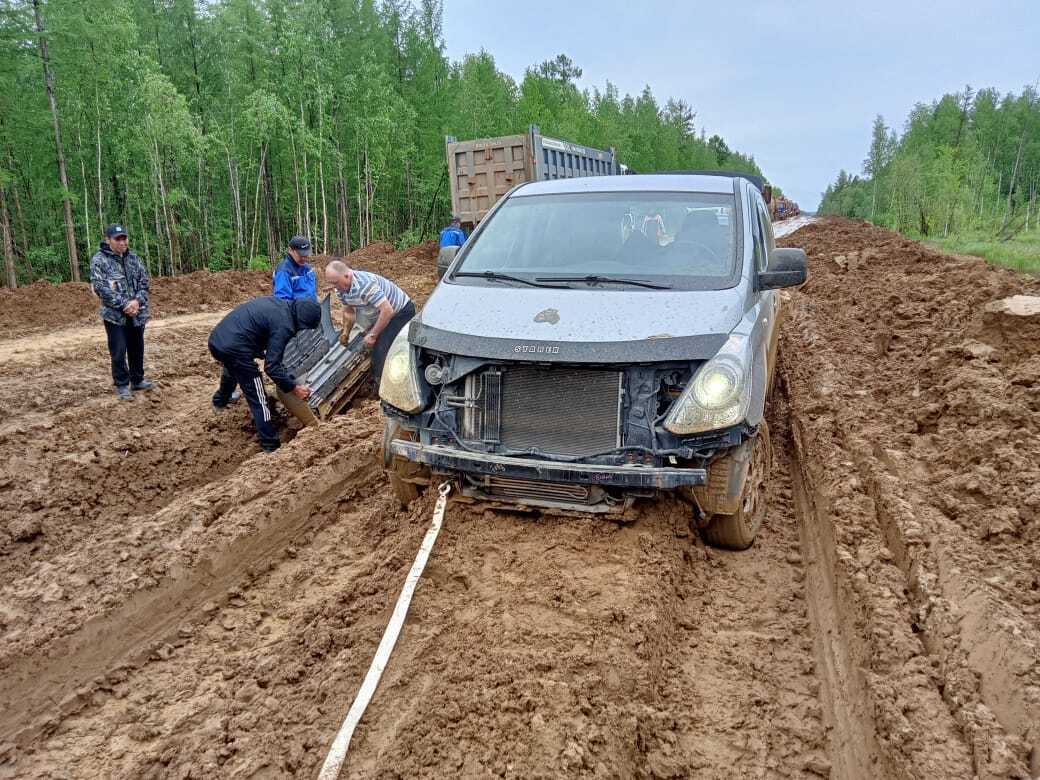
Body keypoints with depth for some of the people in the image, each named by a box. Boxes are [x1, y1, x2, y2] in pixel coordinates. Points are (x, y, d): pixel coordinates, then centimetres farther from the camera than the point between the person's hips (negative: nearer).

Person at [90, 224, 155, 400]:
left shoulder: (133, 258, 7)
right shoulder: (99, 260, -8)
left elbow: (144, 282, 5)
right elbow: (100, 288, -15)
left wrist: (137, 301, -13)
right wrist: (124, 304, -19)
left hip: (137, 314, 5)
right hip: (114, 315, -5)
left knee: (137, 349, 14)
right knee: (118, 352, -2)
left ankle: (137, 380, 29)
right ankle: (122, 385, 10)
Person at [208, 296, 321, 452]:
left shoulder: (278, 302, 9)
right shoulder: (283, 326, -17)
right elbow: (271, 367, -18)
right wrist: (294, 388, -9)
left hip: (216, 338, 10)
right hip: (234, 350, -10)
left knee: (232, 368, 42)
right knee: (258, 399, 3)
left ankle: (220, 400, 69)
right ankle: (270, 444, 10)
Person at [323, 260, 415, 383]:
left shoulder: (365, 284, -35)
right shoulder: (341, 288, -6)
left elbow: (387, 311, -36)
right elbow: (349, 311, 13)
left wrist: (373, 335, -26)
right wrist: (346, 333, 6)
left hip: (402, 312, -9)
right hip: (380, 316, 9)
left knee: (381, 349, -19)